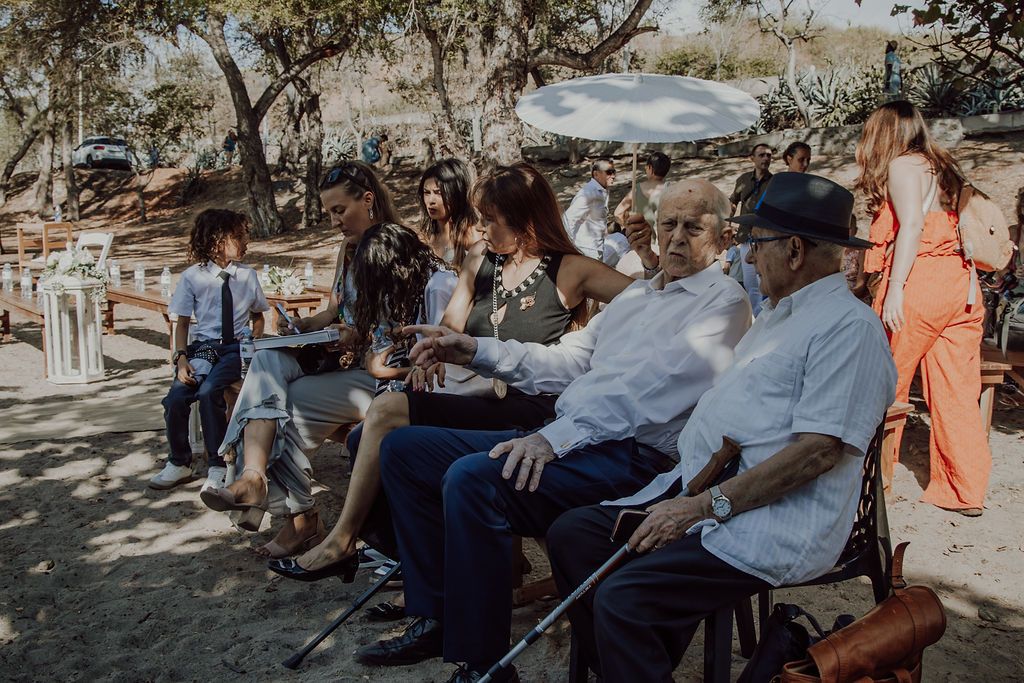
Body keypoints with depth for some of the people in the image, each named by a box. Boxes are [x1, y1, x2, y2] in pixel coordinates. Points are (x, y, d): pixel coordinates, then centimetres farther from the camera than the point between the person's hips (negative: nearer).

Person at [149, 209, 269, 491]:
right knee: (176, 396, -22)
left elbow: (258, 315, 18)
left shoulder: (248, 275, 6)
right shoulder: (193, 277, 2)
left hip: (237, 348, -1)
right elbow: (182, 323, 4)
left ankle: (218, 468, -15)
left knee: (209, 391, -30)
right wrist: (181, 358, -12)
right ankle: (179, 463, 4)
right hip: (203, 346, 1)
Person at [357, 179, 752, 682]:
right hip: (561, 437, 9)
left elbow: (654, 389, -18)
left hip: (629, 455, -9)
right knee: (403, 448, 4)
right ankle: (435, 619, 7)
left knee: (472, 478, -32)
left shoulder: (723, 302, -3)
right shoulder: (637, 294, 24)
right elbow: (568, 361, 20)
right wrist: (475, 351, 8)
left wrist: (557, 437, -27)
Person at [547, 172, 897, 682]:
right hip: (696, 489, 10)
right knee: (572, 534, 0)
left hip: (773, 521, -10)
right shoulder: (779, 315, 22)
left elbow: (820, 449, -20)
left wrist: (702, 507, -21)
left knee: (623, 598, -27)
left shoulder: (849, 325, -11)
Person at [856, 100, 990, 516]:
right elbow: (957, 228, 18)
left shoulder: (902, 165, 0)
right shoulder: (941, 166, 23)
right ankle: (965, 489, 8)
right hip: (963, 283, 8)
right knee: (957, 389, 6)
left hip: (921, 278, -8)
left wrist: (894, 288, -19)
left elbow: (912, 225, -14)